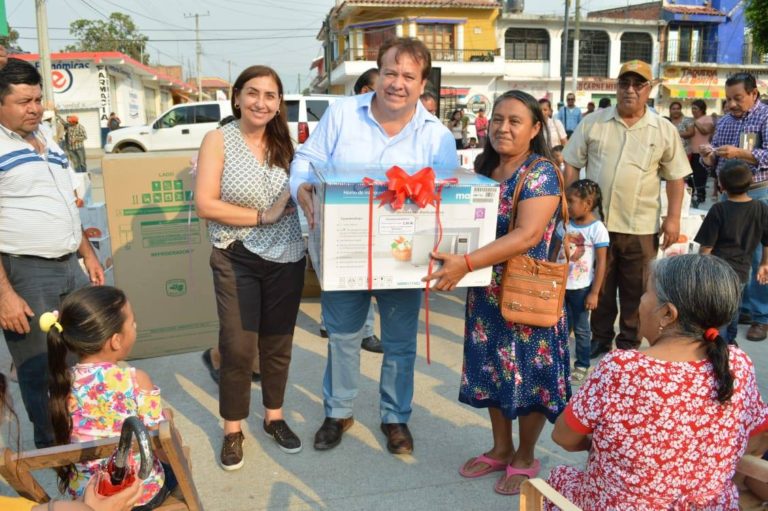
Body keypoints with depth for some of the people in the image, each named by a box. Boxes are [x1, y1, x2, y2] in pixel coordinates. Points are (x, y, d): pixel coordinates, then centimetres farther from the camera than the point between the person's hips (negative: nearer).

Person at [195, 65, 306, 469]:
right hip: (237, 259, -4)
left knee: (278, 343, 13)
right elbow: (205, 205, -14)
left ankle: (274, 417, 32)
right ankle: (233, 430, 21)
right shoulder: (218, 140, -7)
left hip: (286, 258, 4)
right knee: (238, 347, 1)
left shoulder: (284, 142, 6)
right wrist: (262, 216, -17)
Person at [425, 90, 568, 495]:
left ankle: (525, 459, 26)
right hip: (488, 292, 7)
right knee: (493, 369, 15)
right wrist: (460, 263, -4)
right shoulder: (485, 169, 6)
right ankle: (500, 449, 34)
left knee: (527, 373, 6)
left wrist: (466, 263, -36)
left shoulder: (541, 173, -15)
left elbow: (527, 235, -27)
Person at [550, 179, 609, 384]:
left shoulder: (597, 229, -13)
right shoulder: (564, 225, 2)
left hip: (581, 288, -4)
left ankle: (582, 366, 22)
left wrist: (594, 293, -12)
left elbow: (601, 263, -11)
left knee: (581, 328, 8)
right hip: (560, 285, 5)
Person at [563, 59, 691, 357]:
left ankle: (629, 345, 25)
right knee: (598, 286, 12)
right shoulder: (593, 123, 2)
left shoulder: (665, 130, 2)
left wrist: (673, 218, -2)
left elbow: (675, 177, 4)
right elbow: (571, 165, 5)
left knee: (636, 291, 9)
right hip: (595, 221, 0)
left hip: (641, 227, 0)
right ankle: (599, 340, 28)